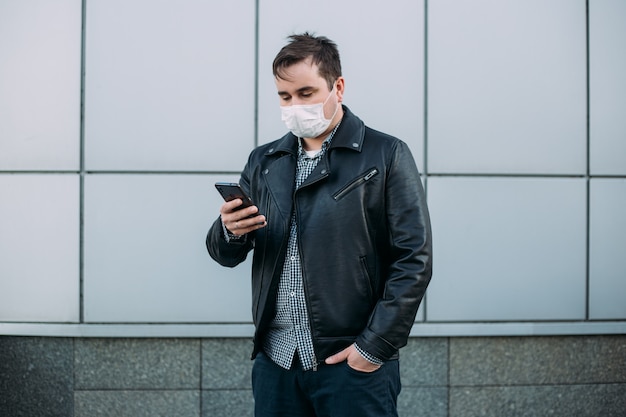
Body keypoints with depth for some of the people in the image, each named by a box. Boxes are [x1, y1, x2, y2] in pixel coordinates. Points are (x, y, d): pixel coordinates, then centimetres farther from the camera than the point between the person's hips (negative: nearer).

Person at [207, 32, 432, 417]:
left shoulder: (387, 156, -2)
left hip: (354, 363, -4)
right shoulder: (263, 162, 12)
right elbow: (227, 255, 13)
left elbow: (415, 260, -6)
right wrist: (230, 231, -10)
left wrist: (375, 346, -12)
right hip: (276, 360, 4)